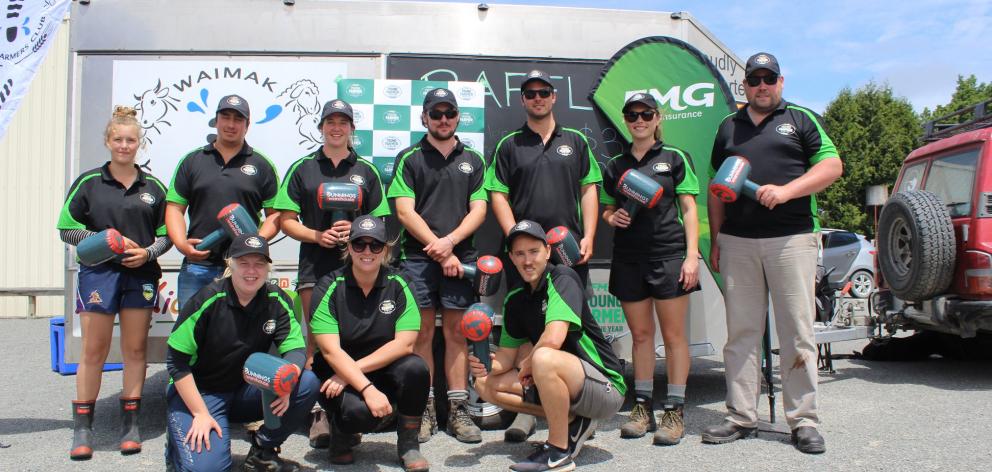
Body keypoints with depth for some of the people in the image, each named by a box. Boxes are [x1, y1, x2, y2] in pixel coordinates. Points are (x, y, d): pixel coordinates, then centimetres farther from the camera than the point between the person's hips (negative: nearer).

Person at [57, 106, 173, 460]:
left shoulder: (154, 187, 8)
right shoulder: (88, 182, 3)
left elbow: (166, 235, 11)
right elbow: (67, 229, 3)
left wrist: (147, 252, -9)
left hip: (141, 275, 2)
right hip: (98, 274, -2)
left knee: (135, 350, 5)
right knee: (94, 352, -1)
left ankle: (130, 425, 15)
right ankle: (82, 429, 9)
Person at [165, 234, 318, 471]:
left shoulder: (277, 301, -6)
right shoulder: (208, 300, -16)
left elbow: (296, 349, -11)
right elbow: (177, 362, -13)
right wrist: (200, 414, -18)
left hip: (246, 392, 4)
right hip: (196, 393, -3)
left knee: (307, 383, -21)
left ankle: (261, 451, -3)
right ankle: (180, 442, 11)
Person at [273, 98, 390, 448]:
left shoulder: (366, 172, 13)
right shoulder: (302, 169, 11)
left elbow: (380, 221, 11)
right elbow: (286, 219, 7)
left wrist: (357, 230, -9)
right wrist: (317, 236, -10)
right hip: (315, 267, 0)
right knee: (317, 340, -2)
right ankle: (318, 413, 1)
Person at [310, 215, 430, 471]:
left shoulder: (397, 285, -5)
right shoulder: (329, 287, -9)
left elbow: (405, 343, -13)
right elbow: (331, 351, -18)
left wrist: (354, 370, -20)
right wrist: (368, 389, -30)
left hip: (384, 372, 2)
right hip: (336, 375, -2)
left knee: (415, 368, -29)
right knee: (360, 412, -34)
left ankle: (408, 445, -5)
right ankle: (342, 433, 6)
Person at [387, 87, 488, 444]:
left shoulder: (472, 160, 15)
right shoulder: (409, 159, 7)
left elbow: (478, 210, 7)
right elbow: (405, 212, -2)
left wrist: (450, 241, -10)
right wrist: (439, 252, -8)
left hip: (460, 257, 2)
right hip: (417, 257, -2)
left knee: (457, 333, 3)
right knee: (422, 333, 0)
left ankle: (458, 410, 8)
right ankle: (424, 410, 8)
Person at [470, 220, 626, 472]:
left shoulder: (563, 278, -15)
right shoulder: (515, 300, 8)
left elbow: (553, 339, -29)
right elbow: (506, 356, 11)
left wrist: (527, 365, -11)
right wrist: (489, 365, -12)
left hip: (606, 387, -8)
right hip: (568, 384, 8)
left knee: (544, 358, -36)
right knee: (486, 383, 2)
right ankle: (572, 421, 5)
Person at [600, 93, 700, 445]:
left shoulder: (675, 158, 5)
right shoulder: (615, 166, 14)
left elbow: (689, 209, 1)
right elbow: (607, 208, 20)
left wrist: (692, 255, -8)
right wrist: (612, 217, -4)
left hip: (669, 254, -3)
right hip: (628, 258, 3)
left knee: (673, 334, -2)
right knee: (640, 334, 8)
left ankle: (675, 411, 4)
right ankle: (643, 406, 16)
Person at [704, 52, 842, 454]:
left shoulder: (801, 119, 11)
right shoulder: (728, 126, 19)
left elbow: (832, 166, 2)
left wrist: (786, 190, -12)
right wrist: (715, 239, 11)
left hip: (792, 238, -3)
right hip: (737, 241, 3)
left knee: (797, 332, -2)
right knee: (741, 331, 3)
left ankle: (803, 421, 5)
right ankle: (741, 417, 10)